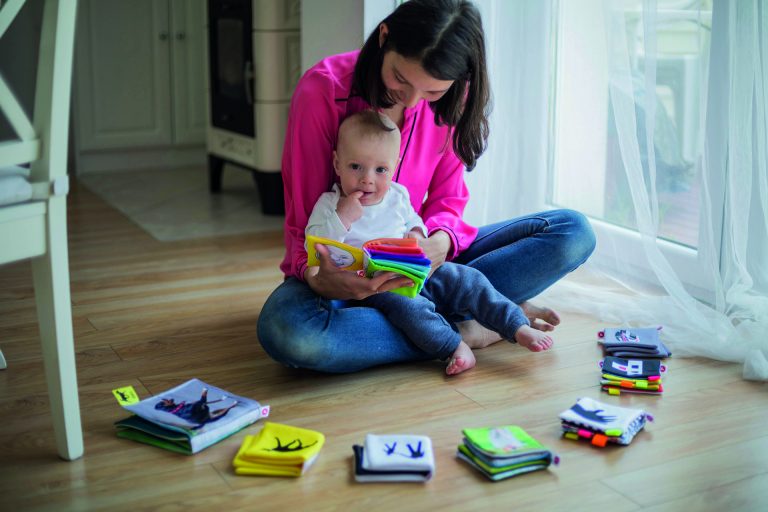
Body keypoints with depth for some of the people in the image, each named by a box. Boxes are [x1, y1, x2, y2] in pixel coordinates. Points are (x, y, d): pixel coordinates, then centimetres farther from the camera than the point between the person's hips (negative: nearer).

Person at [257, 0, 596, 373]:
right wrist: (315, 277, -36)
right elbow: (304, 218, -14)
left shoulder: (449, 99, -6)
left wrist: (440, 241, -25)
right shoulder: (323, 90, -18)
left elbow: (446, 200, 0)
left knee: (573, 232, -10)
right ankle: (463, 330, -24)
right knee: (285, 329, -41)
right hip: (342, 268, -3)